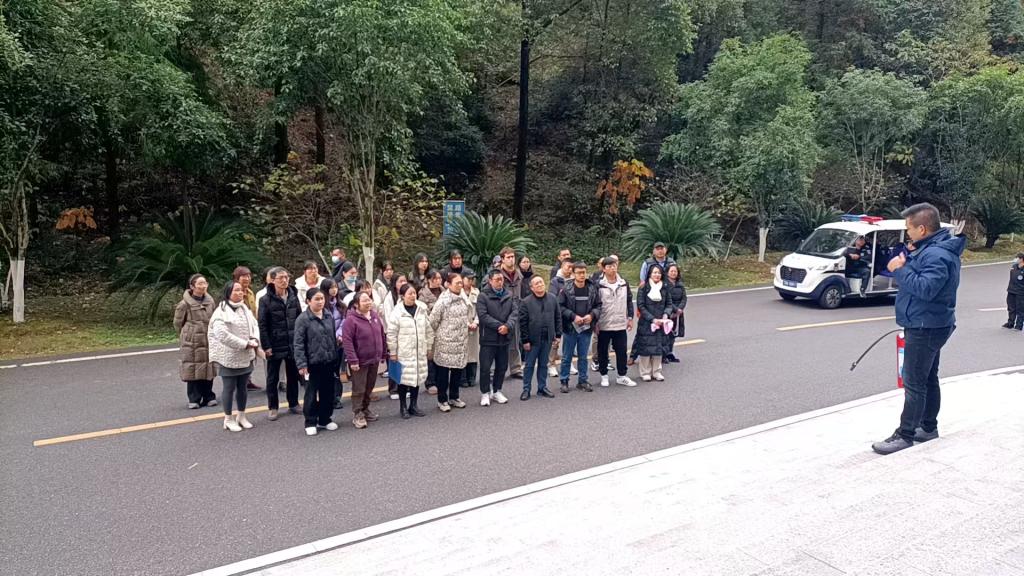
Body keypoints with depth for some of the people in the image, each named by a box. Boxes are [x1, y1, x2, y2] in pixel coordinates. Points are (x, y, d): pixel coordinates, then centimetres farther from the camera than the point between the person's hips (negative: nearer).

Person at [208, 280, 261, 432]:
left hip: (245, 356, 6)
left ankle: (241, 416, 27)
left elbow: (254, 325, 10)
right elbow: (222, 334, -24)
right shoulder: (221, 311, -14)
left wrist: (255, 340, -12)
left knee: (242, 387, 14)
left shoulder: (245, 309, 10)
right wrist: (245, 344, -20)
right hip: (229, 357, -6)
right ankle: (228, 419, 15)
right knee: (229, 388, 3)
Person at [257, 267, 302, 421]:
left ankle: (293, 403, 27)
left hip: (293, 344, 4)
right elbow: (262, 325, -9)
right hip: (275, 345, -4)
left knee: (293, 376, 13)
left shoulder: (293, 297, 5)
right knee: (273, 378, 7)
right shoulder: (266, 300, -8)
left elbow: (299, 319, 9)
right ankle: (272, 407, 17)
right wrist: (266, 346, -13)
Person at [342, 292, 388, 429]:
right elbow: (347, 341, -19)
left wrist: (383, 354, 13)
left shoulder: (375, 316, 5)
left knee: (369, 388, 17)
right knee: (359, 389, 1)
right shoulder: (351, 319, -16)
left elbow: (382, 336, 13)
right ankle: (357, 415, 12)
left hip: (374, 360, 6)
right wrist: (352, 360, -22)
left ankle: (365, 409, 33)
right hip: (359, 361, -6)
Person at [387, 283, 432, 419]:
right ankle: (403, 407, 17)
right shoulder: (397, 312, -10)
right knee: (404, 379, 2)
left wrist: (429, 347, 10)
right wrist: (393, 352, -7)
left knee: (417, 377, 11)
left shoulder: (422, 309, 2)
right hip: (404, 352, -4)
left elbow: (429, 330, 10)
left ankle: (413, 406, 25)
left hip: (420, 351, 4)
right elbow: (391, 334, -7)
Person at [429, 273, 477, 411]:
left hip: (461, 342, 6)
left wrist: (473, 323, 3)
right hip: (445, 343, -6)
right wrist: (438, 335, -2)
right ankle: (442, 400, 16)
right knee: (443, 372, 4)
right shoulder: (443, 301, -14)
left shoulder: (464, 299, 6)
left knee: (458, 369, 13)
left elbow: (470, 315, 21)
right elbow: (433, 321, -11)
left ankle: (454, 397, 28)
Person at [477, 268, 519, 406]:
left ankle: (497, 391, 29)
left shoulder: (509, 295, 7)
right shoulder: (483, 296, -6)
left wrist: (508, 326, -19)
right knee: (485, 367, 0)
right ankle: (485, 393, 15)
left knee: (502, 367, 13)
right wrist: (499, 326, -19)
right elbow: (483, 315, -15)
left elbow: (515, 312, -1)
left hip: (505, 338, 4)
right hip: (488, 338, -4)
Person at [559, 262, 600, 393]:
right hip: (570, 328, -2)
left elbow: (598, 305, 6)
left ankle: (583, 380, 25)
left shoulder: (593, 289, -1)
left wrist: (592, 315, -11)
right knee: (567, 357, 8)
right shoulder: (566, 290, -10)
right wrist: (573, 316, -16)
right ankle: (564, 381, 18)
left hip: (586, 328, 2)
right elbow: (560, 307, -9)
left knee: (583, 357, 14)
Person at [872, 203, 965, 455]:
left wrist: (900, 270, -22)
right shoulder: (932, 248, 11)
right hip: (929, 325, 11)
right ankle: (929, 427, 29)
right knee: (928, 378, 18)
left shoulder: (937, 255, -23)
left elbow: (925, 288, -30)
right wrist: (906, 264, -1)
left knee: (914, 383, -6)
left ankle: (905, 435, -2)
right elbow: (921, 278, 17)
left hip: (925, 328, -11)